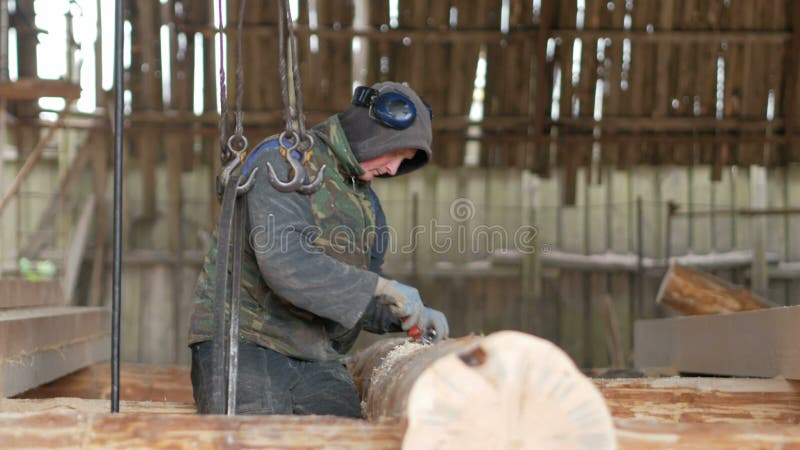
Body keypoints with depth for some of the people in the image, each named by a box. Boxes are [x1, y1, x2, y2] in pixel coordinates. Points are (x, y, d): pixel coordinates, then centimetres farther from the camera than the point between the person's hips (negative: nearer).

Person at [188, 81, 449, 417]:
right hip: (245, 342, -7)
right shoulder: (281, 160, -8)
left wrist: (407, 315, 4)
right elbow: (283, 260, -23)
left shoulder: (366, 202, 19)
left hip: (319, 362, 7)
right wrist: (379, 287, -21)